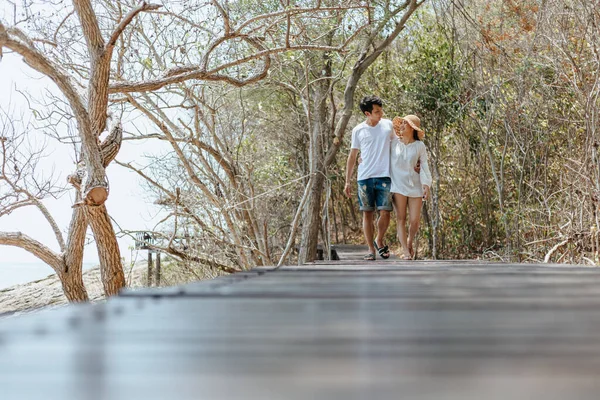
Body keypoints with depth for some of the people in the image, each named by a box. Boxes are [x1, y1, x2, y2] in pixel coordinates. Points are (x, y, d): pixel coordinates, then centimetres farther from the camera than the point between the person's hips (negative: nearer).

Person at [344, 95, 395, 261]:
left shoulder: (388, 125, 5)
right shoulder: (358, 130, 3)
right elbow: (352, 156, 9)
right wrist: (347, 182, 6)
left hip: (384, 177, 0)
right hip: (364, 177, 0)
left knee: (385, 212, -6)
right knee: (367, 214, 1)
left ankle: (379, 241, 20)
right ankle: (371, 250, 10)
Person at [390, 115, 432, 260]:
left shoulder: (419, 146, 1)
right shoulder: (394, 142, 3)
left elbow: (424, 166, 1)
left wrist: (426, 185, -9)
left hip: (415, 186, 0)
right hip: (398, 186, 0)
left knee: (414, 221, -1)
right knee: (401, 219, -5)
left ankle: (410, 243, 28)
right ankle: (405, 251, -1)